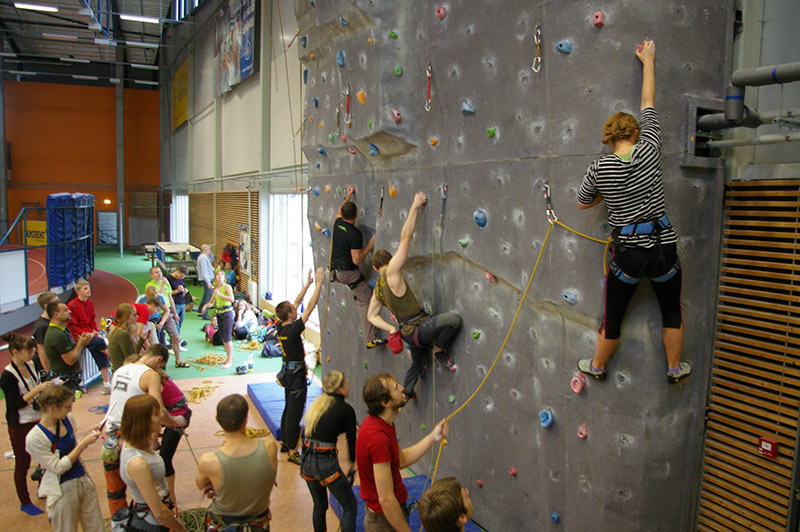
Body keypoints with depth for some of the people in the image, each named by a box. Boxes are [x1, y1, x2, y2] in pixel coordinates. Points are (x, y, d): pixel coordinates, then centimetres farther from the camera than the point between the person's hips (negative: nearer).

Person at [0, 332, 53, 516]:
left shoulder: (30, 365, 1)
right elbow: (16, 404, -22)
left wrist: (48, 387, -2)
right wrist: (38, 389, -27)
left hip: (38, 419, 7)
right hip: (20, 426, -7)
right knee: (22, 464, 8)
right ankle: (25, 503, 24)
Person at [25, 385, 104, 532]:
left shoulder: (68, 420, -1)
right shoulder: (34, 438, -20)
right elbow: (58, 468, -19)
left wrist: (88, 438, -5)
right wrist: (83, 443, -20)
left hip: (84, 480, 6)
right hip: (62, 491, -6)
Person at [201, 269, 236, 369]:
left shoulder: (227, 287, -9)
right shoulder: (215, 288, 10)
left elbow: (232, 299, -25)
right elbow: (212, 302, 16)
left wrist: (220, 294, -32)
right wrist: (206, 305, -5)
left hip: (227, 313, -7)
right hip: (218, 313, 7)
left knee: (227, 338, -9)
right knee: (222, 337, 13)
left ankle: (230, 361, -4)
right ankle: (228, 356, 26)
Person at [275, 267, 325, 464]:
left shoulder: (281, 327, -1)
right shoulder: (292, 330, -24)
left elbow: (297, 302, 8)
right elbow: (310, 307, -25)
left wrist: (308, 283, 12)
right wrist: (318, 283, -20)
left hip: (288, 372, 9)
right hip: (296, 374, -9)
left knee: (289, 409, 21)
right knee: (294, 413, -1)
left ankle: (285, 443, 35)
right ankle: (292, 452, 8)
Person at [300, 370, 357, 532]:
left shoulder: (317, 403, 11)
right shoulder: (346, 409, -6)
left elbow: (309, 432, 14)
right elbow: (351, 439, 0)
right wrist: (354, 462, 16)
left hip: (306, 460, 7)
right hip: (325, 462, -7)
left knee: (319, 506, 27)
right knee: (350, 507, 8)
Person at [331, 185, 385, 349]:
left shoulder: (338, 224, 0)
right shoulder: (355, 234, -20)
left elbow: (339, 212, 26)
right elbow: (356, 260, -20)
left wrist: (348, 196, 35)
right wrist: (370, 246, -11)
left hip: (334, 272, 7)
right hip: (348, 273, -7)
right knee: (366, 301, 1)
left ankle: (355, 291, 42)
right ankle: (371, 339, -1)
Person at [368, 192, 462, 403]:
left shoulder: (378, 287, 13)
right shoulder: (391, 273, -11)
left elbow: (372, 316, 16)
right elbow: (405, 237, -15)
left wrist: (392, 329, 6)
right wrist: (414, 206, -12)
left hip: (409, 332, 10)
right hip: (417, 330, -10)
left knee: (417, 362, 31)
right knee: (454, 319, -27)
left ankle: (406, 393, 51)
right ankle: (439, 351, -3)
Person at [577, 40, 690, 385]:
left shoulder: (599, 168, -8)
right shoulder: (649, 150, -6)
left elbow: (583, 203, 7)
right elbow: (648, 103, 8)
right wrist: (648, 62, 20)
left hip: (628, 253, -1)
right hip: (663, 249, 1)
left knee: (613, 317, 16)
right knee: (672, 311, 22)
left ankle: (597, 366, 35)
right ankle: (675, 368, 38)